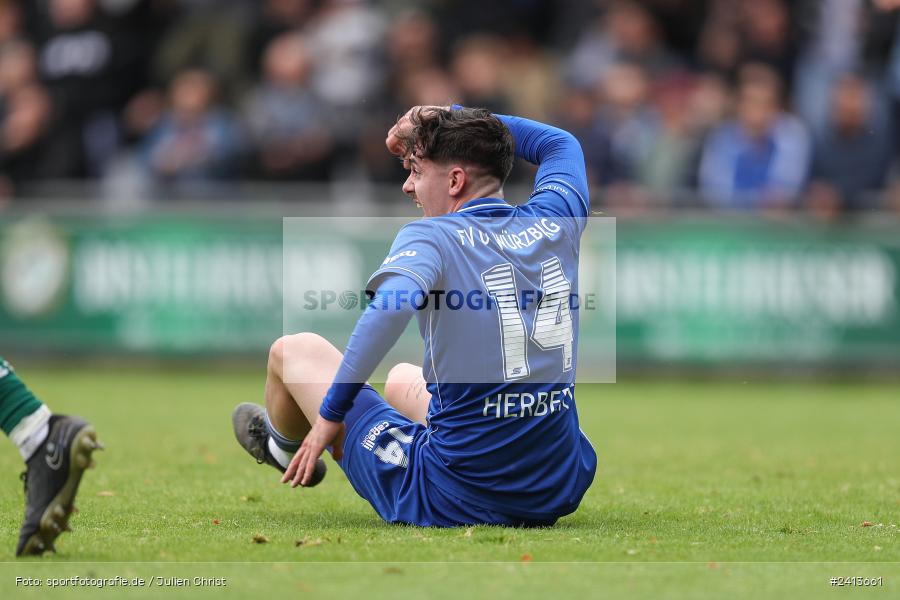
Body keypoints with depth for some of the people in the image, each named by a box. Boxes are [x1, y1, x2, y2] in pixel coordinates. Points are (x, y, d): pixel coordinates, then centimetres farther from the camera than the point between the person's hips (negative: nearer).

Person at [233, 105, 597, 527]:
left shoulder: (430, 236, -14)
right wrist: (455, 118, 23)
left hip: (452, 502, -6)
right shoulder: (555, 224, 3)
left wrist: (331, 413, -24)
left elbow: (391, 306, -35)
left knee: (294, 350, 18)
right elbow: (561, 144, 25)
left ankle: (282, 444, 52)